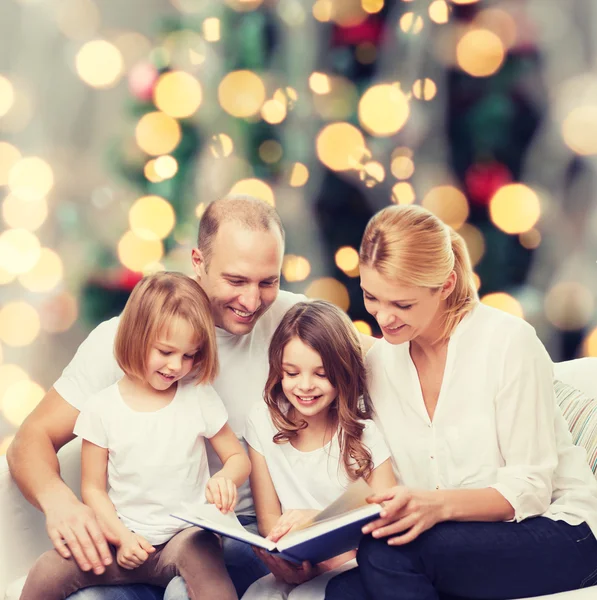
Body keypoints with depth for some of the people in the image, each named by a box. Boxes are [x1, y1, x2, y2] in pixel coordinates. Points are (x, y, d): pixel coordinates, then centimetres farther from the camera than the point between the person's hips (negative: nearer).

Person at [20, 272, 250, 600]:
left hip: (187, 533, -1)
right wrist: (122, 537, -11)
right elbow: (93, 489, 4)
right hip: (126, 539, 1)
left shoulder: (199, 397, 0)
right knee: (46, 573, -20)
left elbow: (238, 457, 8)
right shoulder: (102, 408, -1)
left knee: (199, 553, -36)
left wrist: (225, 479, -16)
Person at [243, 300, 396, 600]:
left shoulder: (363, 432, -6)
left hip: (354, 565, -2)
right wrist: (289, 564, -20)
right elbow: (269, 518, 1)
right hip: (295, 566, 3)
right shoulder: (263, 423, -1)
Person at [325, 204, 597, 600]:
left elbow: (529, 489, -13)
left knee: (388, 552, -28)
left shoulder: (508, 341, -14)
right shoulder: (379, 363, 3)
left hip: (555, 532, -4)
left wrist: (438, 504, -30)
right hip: (457, 540, 4)